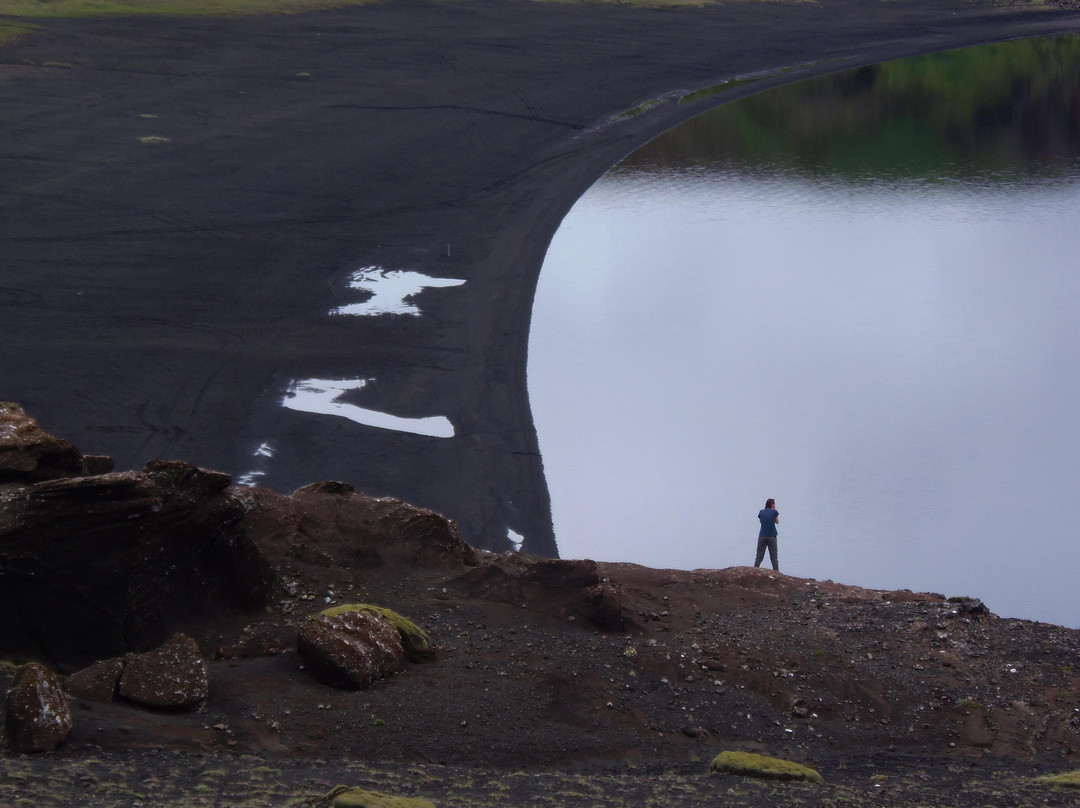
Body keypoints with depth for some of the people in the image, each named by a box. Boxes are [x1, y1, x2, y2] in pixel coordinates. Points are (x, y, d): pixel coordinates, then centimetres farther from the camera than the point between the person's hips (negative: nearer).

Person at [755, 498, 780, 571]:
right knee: (773, 555, 3)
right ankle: (776, 571, 1)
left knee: (759, 556, 3)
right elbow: (777, 522, 8)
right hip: (772, 536, -2)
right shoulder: (774, 512, -5)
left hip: (762, 536, 2)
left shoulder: (761, 512, 2)